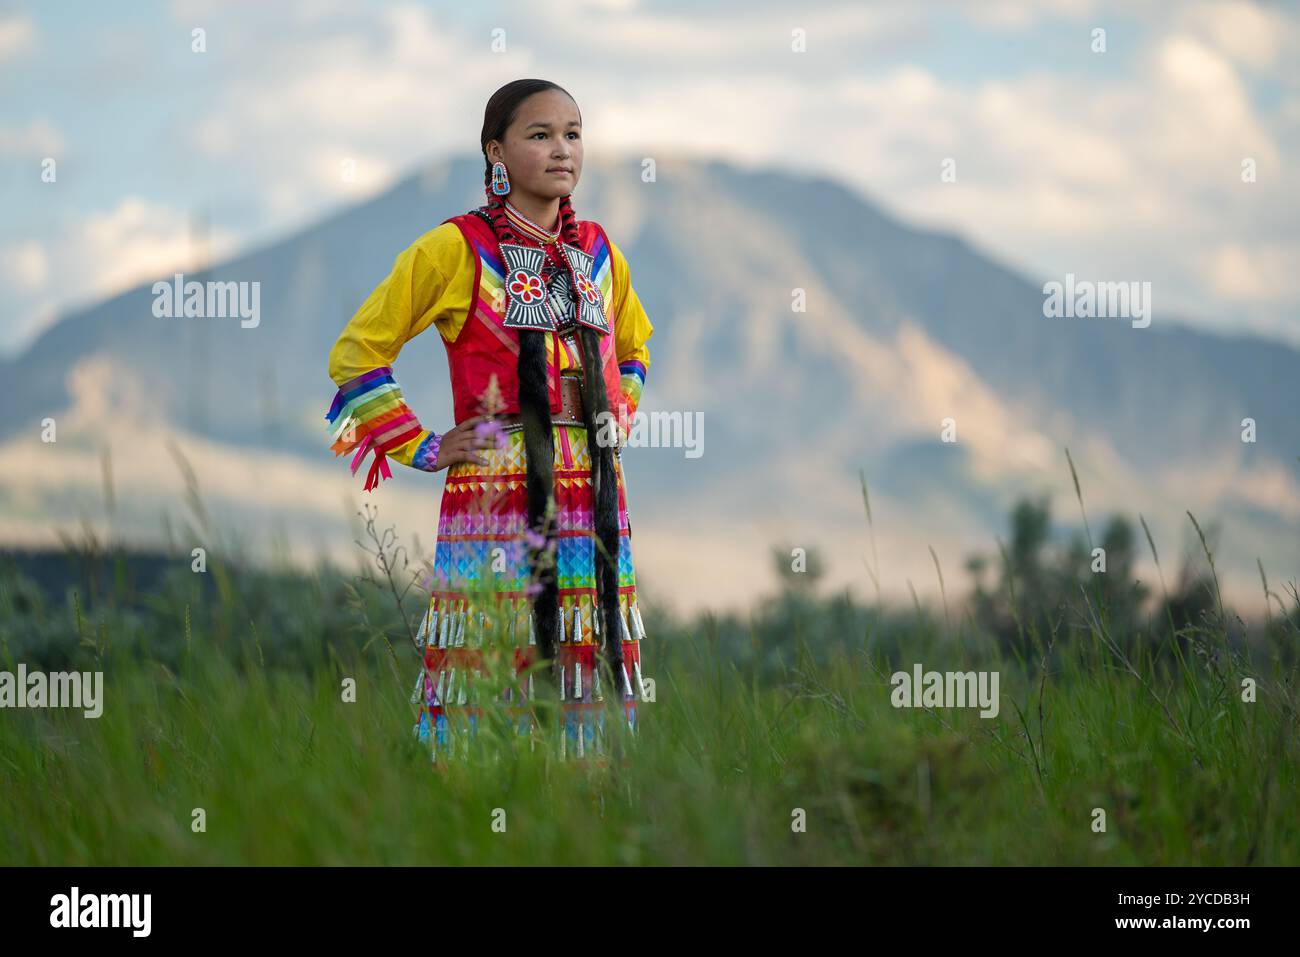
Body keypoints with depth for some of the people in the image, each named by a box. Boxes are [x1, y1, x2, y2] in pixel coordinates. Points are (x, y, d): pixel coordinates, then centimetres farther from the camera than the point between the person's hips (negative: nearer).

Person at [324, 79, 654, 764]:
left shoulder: (597, 251, 13)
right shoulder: (457, 249, -3)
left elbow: (632, 348, 32)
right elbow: (358, 352, 0)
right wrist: (420, 450, -4)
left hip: (594, 496, 5)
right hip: (494, 495, -5)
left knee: (589, 668, 4)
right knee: (489, 667, -8)